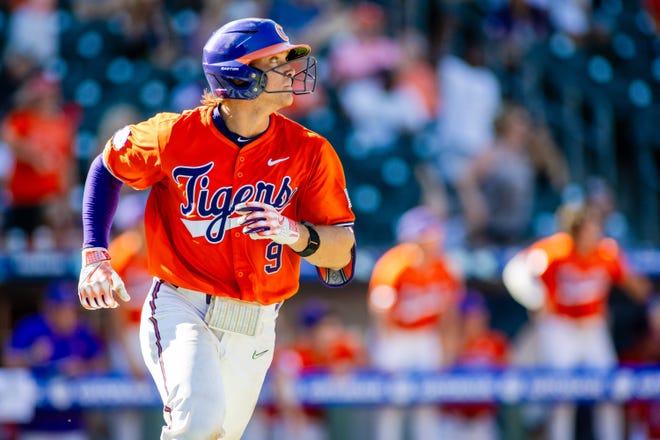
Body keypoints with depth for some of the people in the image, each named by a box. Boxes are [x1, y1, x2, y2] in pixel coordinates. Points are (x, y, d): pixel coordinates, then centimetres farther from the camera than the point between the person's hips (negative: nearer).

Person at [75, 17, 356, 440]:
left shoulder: (308, 152, -3)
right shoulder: (176, 135, -7)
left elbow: (343, 252, -2)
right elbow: (108, 169, 12)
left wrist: (295, 234, -22)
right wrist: (95, 257, 4)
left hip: (253, 333, 4)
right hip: (181, 310, -4)